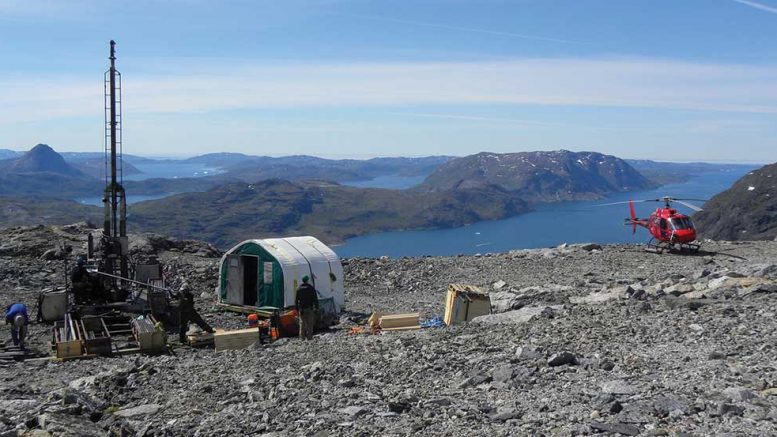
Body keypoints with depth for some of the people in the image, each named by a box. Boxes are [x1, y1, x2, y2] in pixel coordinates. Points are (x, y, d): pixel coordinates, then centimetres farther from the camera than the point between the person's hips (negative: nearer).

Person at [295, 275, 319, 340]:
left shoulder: (299, 289, 4)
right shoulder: (311, 288, -1)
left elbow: (296, 300, 6)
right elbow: (315, 299, -4)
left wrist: (297, 308, 13)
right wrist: (316, 309, -2)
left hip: (301, 309, 2)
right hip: (309, 309, -2)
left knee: (302, 324, 7)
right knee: (310, 324, 2)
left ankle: (302, 338, 4)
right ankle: (309, 338, -1)